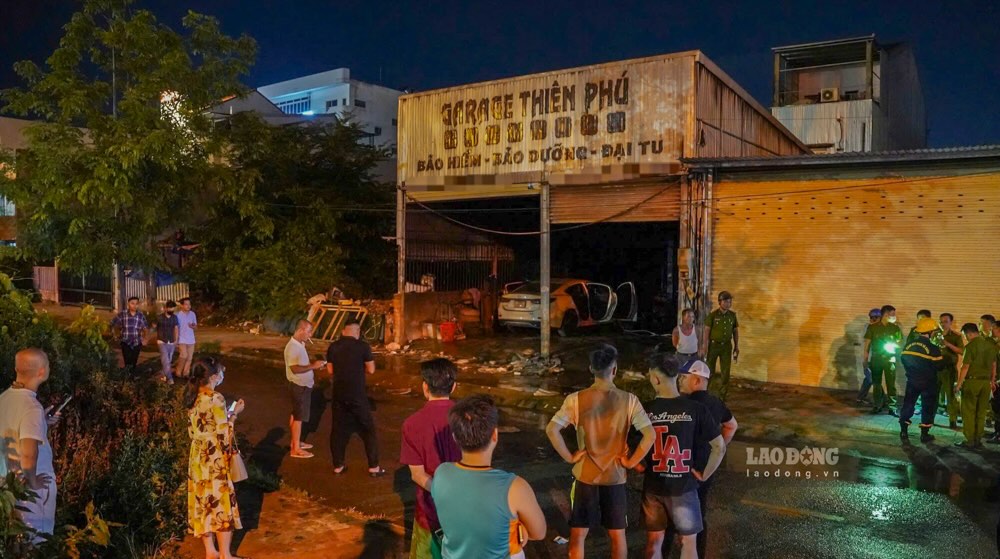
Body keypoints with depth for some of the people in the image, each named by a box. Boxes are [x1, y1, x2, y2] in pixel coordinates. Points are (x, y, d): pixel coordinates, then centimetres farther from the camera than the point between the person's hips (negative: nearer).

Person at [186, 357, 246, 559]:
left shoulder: (194, 398, 4)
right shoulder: (216, 399, -20)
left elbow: (193, 430, 11)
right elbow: (224, 433, -20)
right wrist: (234, 413, -7)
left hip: (198, 458, 8)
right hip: (215, 459, -8)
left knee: (203, 502, 13)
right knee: (221, 503, 3)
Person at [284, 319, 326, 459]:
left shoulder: (300, 344, 8)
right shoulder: (292, 347, -23)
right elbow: (295, 368, -29)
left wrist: (315, 365, 5)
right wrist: (313, 366, -26)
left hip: (303, 385, 10)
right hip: (299, 386, -10)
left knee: (296, 415, 19)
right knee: (298, 417, -3)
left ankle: (295, 442, 30)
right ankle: (295, 449, 3)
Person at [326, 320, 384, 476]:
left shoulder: (333, 347, 2)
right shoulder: (363, 346, -9)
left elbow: (330, 370, 9)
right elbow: (371, 370, -6)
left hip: (339, 394, 4)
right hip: (357, 395, -4)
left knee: (338, 429, 14)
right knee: (368, 429, 6)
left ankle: (338, 465, 21)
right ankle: (373, 467, 7)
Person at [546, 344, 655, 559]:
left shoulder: (576, 399, -11)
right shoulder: (628, 400, -10)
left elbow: (551, 430, -19)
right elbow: (649, 435, -17)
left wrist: (570, 457, -8)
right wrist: (631, 461, -7)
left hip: (585, 476, 0)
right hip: (615, 477, 0)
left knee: (577, 535, 12)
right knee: (618, 535, 18)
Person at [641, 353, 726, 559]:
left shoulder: (646, 410, -10)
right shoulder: (696, 409, -12)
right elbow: (720, 447, -10)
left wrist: (640, 467, 8)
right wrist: (704, 475, 0)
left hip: (653, 486, 2)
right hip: (684, 487, -1)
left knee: (654, 541, 16)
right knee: (688, 542, 13)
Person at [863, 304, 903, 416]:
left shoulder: (895, 328, 5)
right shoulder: (872, 327, 0)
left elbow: (899, 343, 10)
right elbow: (867, 342, 2)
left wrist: (894, 346, -12)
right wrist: (866, 358, -1)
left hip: (890, 359, 0)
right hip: (876, 358, 0)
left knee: (891, 383, -4)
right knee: (876, 383, 7)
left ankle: (892, 407, -1)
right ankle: (877, 405, 17)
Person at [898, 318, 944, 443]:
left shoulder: (909, 345, -3)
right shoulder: (932, 348, -19)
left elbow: (903, 359, 6)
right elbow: (940, 366, -15)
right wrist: (945, 360, 5)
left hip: (912, 381, 4)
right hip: (928, 383, -4)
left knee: (908, 405, 13)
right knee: (928, 407, 9)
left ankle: (903, 432, 14)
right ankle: (925, 434, 13)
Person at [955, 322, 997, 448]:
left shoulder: (970, 346, -14)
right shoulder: (990, 345, 5)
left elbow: (965, 367, -14)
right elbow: (994, 365, 12)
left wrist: (958, 384, -8)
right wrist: (992, 380, 24)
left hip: (972, 381, -6)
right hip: (986, 381, 6)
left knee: (968, 412, 2)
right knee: (981, 412, 10)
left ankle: (969, 441, 3)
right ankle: (978, 440, 14)